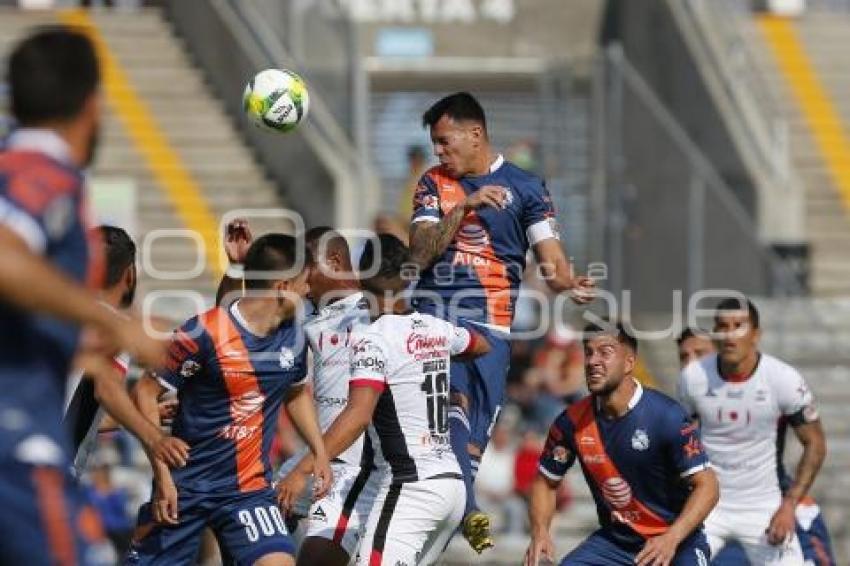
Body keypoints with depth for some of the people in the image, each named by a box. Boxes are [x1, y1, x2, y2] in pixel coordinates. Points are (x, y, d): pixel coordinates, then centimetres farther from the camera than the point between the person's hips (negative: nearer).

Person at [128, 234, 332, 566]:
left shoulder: (293, 336, 2)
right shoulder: (204, 333, -17)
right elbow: (146, 393, -11)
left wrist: (319, 453, 12)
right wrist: (162, 473, -16)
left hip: (250, 488, 3)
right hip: (185, 486, -3)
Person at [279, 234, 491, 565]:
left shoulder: (372, 339, -12)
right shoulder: (437, 329, 11)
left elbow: (358, 415, -26)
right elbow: (482, 346, 34)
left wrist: (303, 469, -32)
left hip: (411, 488, -9)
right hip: (453, 482, 9)